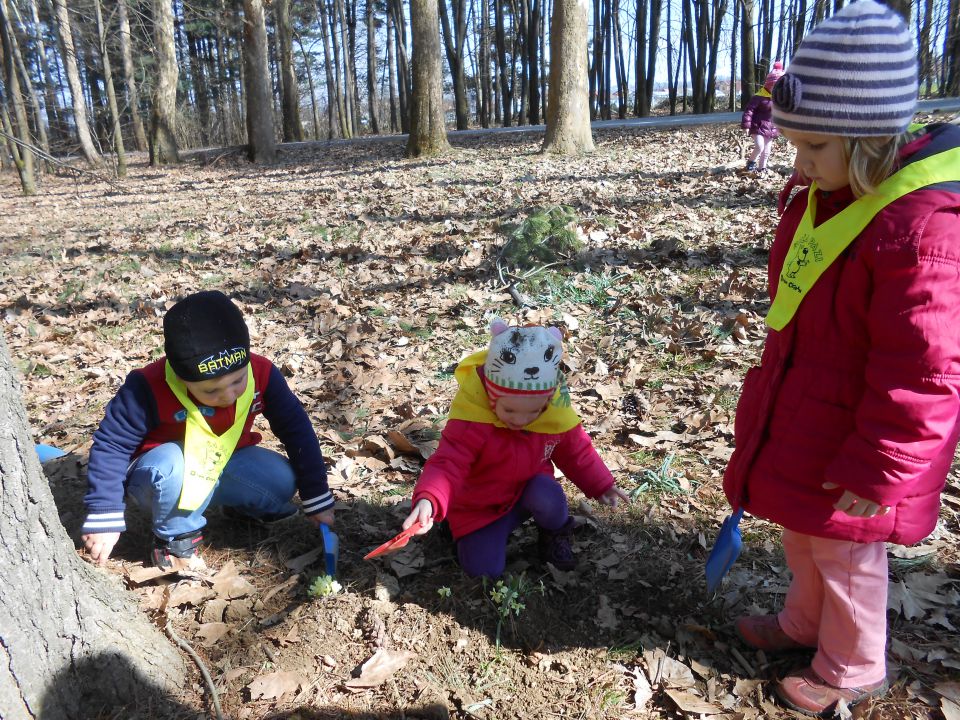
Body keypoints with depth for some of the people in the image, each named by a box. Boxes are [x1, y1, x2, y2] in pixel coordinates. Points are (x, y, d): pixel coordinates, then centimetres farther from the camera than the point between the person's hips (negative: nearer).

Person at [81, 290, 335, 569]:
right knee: (171, 464, -38)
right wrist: (104, 518, -22)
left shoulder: (261, 373, -22)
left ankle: (240, 503, 13)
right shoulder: (150, 389, -31)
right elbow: (111, 445, -20)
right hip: (165, 472, -3)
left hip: (224, 466, 3)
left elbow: (296, 429, -11)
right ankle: (176, 539, -10)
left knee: (282, 481, -22)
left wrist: (317, 498, -9)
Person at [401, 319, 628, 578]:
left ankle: (555, 535, 3)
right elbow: (447, 465, -38)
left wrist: (600, 484, 1)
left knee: (548, 497, -33)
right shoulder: (470, 420, -33)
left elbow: (575, 450, 2)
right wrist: (428, 500, -57)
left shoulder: (557, 411, -18)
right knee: (483, 570, -13)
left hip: (529, 488, 2)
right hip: (480, 505, -1)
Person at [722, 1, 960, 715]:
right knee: (801, 531, 26)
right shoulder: (826, 193, 1)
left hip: (850, 447, -8)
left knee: (843, 554, 12)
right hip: (800, 418, 9)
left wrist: (874, 471, -20)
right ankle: (805, 621, 51)